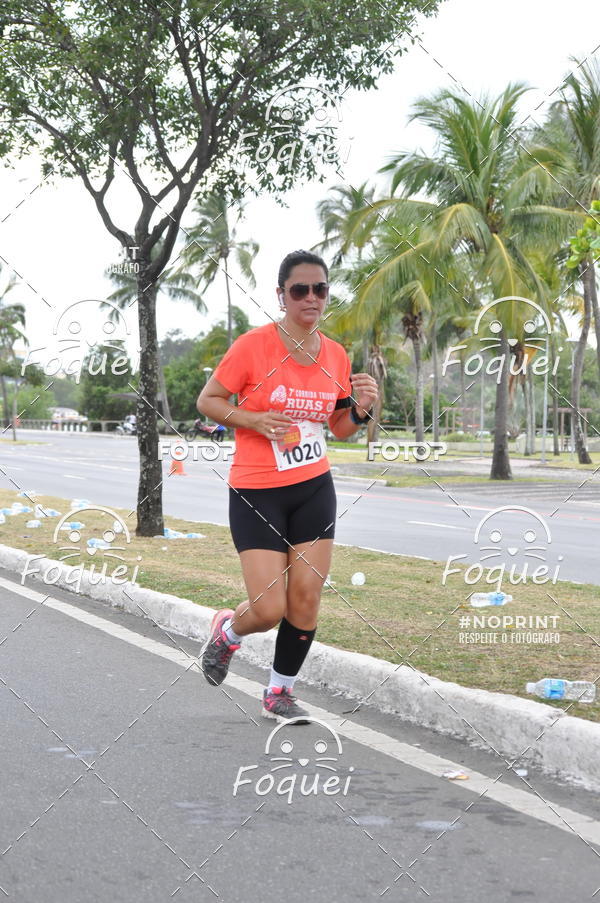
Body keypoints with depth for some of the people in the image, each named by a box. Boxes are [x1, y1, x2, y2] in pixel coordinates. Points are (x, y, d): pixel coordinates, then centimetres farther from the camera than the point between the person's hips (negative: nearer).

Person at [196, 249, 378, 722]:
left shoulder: (336, 355, 4)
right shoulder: (254, 345, -11)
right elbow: (207, 400, -4)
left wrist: (360, 409, -6)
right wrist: (254, 420, -19)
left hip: (315, 490, 4)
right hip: (257, 492, -4)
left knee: (306, 598, 1)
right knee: (269, 610, -7)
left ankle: (280, 692, 21)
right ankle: (227, 630, 29)